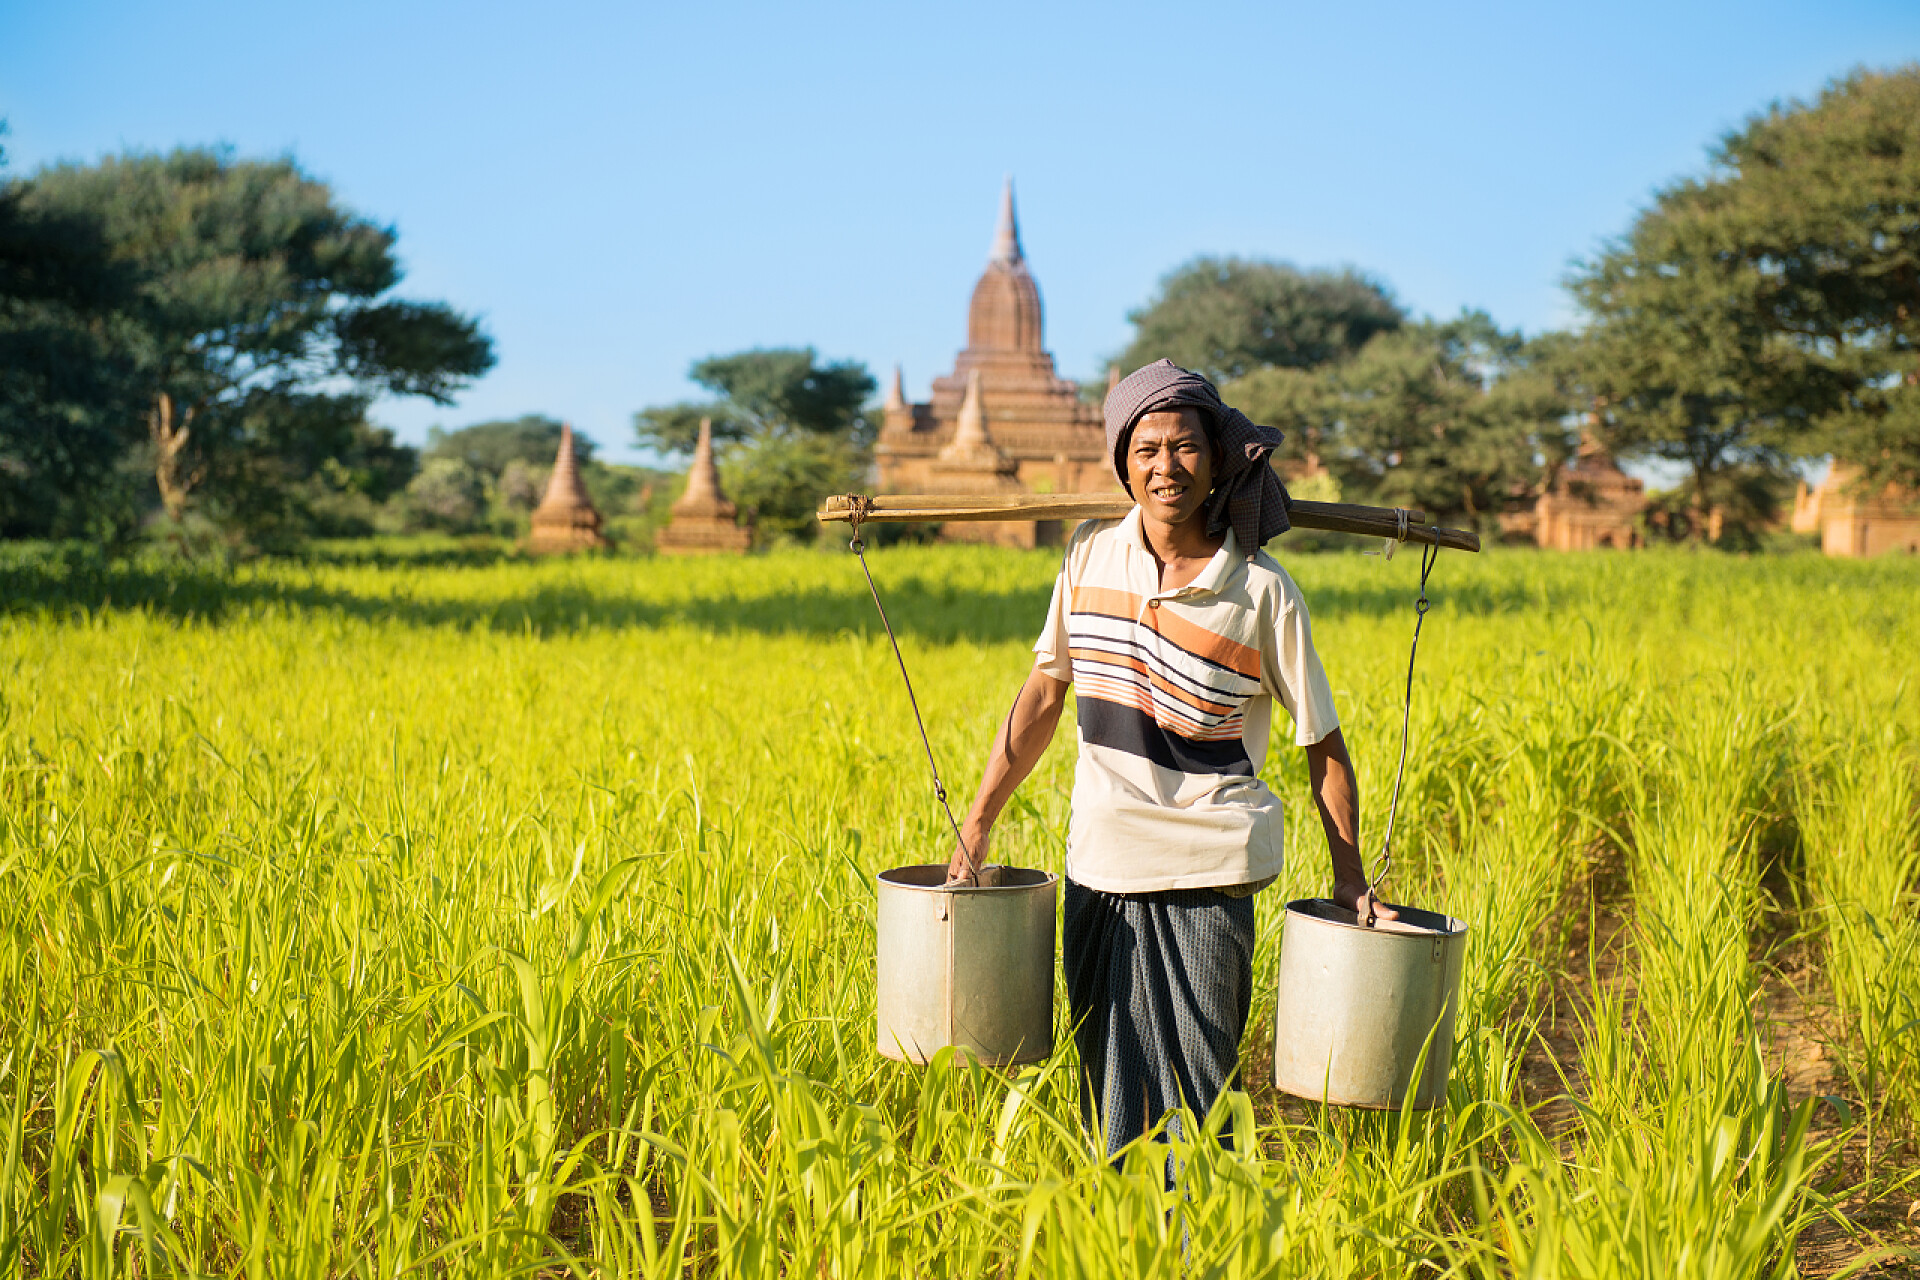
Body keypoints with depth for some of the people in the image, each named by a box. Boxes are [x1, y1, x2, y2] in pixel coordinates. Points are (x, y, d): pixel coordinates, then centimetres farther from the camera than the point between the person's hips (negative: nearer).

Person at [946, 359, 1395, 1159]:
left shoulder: (1262, 591, -8)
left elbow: (1321, 741, 0)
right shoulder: (1091, 555, 2)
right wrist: (978, 823, 5)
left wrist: (1350, 877, -2)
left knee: (1198, 1100, 3)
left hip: (1206, 879, -3)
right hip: (1100, 867, 4)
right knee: (1109, 1100, 12)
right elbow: (1045, 691, 9)